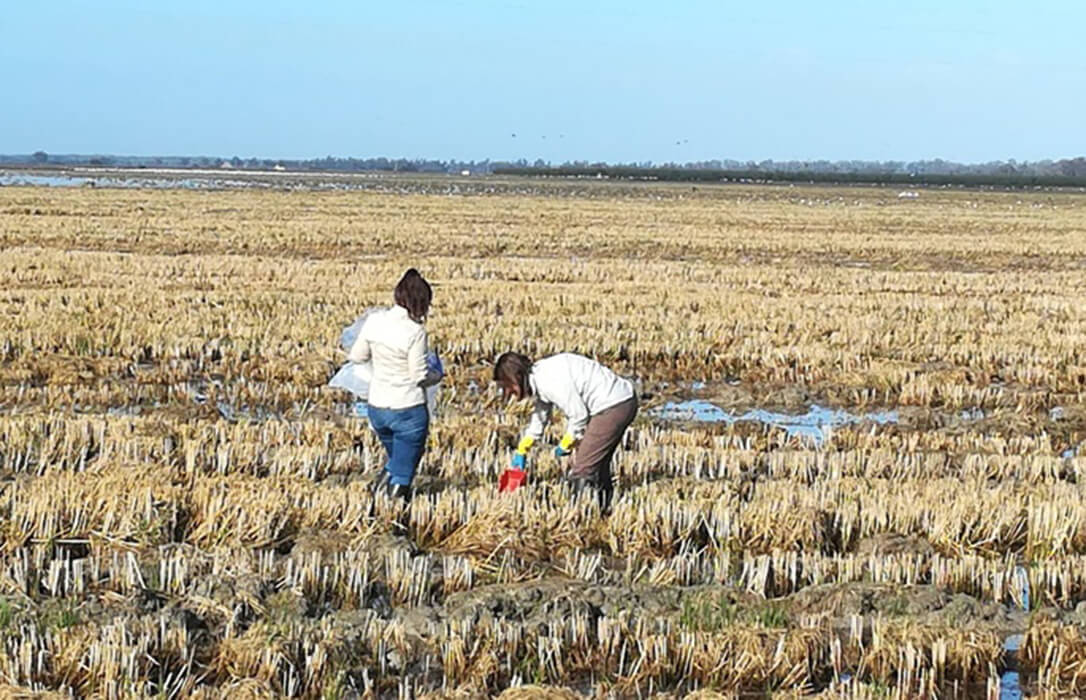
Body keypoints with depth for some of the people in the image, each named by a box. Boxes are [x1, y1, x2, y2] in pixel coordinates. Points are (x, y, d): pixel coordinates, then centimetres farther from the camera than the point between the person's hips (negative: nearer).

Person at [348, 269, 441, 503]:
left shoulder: (375, 321, -4)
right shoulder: (415, 332, -19)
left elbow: (357, 356, 6)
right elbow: (420, 376, -15)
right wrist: (437, 375, 6)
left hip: (377, 407, 5)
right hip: (409, 410, -5)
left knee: (397, 458, 30)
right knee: (403, 471, 9)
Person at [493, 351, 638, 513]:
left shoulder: (551, 380, -21)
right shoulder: (540, 377, 11)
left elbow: (578, 414, -19)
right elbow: (540, 416, 27)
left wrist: (566, 444, -2)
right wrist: (521, 451, 33)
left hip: (613, 406, -10)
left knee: (583, 468, -7)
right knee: (598, 465, 20)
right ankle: (605, 508, 28)